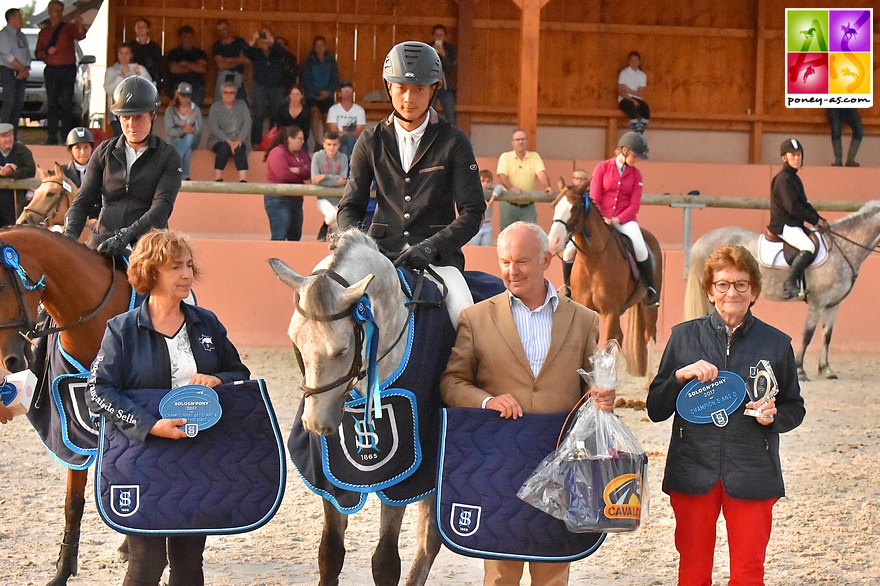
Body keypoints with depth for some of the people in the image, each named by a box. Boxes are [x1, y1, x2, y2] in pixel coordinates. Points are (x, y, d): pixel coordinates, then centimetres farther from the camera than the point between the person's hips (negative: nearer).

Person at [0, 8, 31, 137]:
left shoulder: (22, 36, 17)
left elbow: (27, 54, 15)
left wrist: (26, 69, -4)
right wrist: (22, 69, -10)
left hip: (21, 74, 7)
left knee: (19, 103, 3)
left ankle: (14, 134, 7)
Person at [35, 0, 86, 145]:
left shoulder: (68, 28, 5)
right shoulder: (44, 32, 14)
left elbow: (80, 36, -16)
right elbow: (38, 53, 14)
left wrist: (79, 25, -37)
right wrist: (46, 52, -8)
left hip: (68, 69, -2)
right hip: (51, 70, 2)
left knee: (66, 103, -3)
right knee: (52, 103, 1)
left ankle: (66, 135, -1)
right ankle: (52, 136, 1)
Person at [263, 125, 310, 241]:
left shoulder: (301, 154, 14)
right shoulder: (278, 153, -12)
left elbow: (309, 173, 1)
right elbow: (283, 175, -23)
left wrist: (297, 170, -19)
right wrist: (301, 176, -6)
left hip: (296, 200, 9)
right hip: (278, 201, -9)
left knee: (295, 236, 15)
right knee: (280, 236, -15)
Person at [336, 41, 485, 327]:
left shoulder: (454, 142, 2)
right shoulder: (371, 142, 9)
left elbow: (472, 212, -3)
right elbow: (350, 206, 10)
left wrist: (431, 247, -18)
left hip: (438, 257, -2)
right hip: (383, 252, 2)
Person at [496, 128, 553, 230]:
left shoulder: (534, 157, 8)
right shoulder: (505, 157, 2)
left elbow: (542, 173, -7)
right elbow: (501, 176, -13)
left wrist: (547, 187, -29)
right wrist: (511, 188, -33)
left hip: (528, 206, 2)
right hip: (509, 205, -2)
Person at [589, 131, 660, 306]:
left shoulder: (635, 175, 6)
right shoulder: (602, 168, 1)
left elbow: (635, 205, -1)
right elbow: (594, 199, -1)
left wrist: (617, 220, -15)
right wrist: (602, 220, -16)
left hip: (625, 220, 1)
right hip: (600, 218, -1)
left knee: (640, 249, -25)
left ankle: (651, 290, -6)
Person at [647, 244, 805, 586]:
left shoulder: (776, 344, 4)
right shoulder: (684, 337, 4)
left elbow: (795, 409, 13)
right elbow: (656, 410, 4)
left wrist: (773, 416, -9)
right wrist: (680, 377, -13)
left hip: (751, 476, -1)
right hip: (693, 471, 1)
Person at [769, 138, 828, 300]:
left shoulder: (794, 178, 17)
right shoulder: (783, 179, -14)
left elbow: (804, 204, 19)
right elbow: (793, 207, -20)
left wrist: (819, 219, 5)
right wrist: (815, 221, -14)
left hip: (795, 225, 10)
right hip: (784, 225, -10)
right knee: (808, 247, -30)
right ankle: (790, 284, -28)